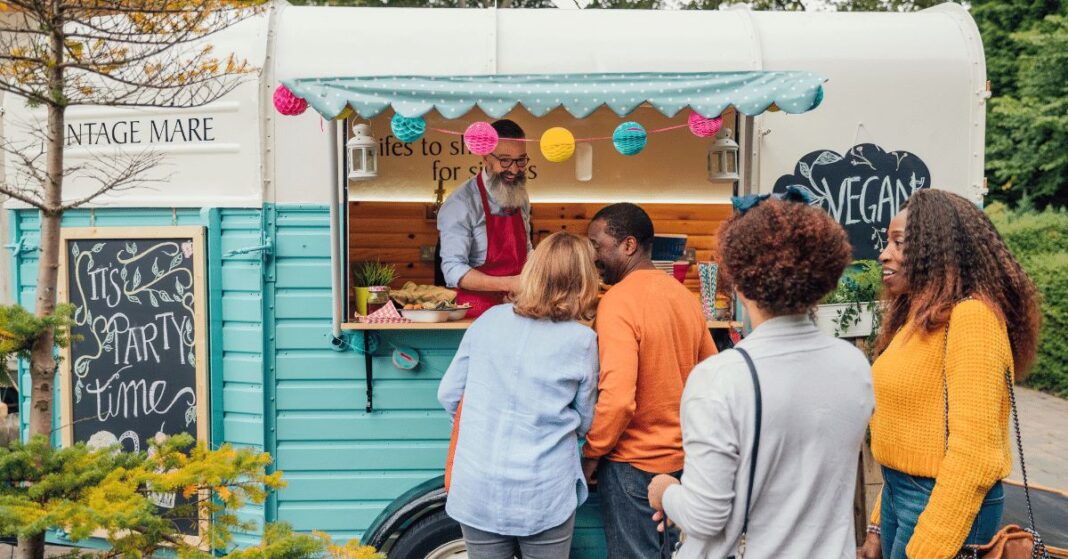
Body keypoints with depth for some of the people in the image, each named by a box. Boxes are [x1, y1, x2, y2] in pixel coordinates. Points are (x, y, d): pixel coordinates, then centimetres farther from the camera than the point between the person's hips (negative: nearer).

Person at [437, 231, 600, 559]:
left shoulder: (489, 320, -3)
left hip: (478, 491, 2)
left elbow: (448, 395, 4)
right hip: (545, 495, -2)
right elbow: (585, 422, 3)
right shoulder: (581, 340, -9)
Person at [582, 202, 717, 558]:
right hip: (683, 454, 7)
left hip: (633, 461, -7)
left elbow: (617, 398, -28)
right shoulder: (684, 295, 4)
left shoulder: (618, 301, -20)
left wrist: (591, 454, -13)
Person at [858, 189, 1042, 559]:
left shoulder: (970, 316, -17)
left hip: (946, 505, -8)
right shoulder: (917, 317, 10)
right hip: (898, 494, 8)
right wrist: (879, 524, 13)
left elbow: (973, 450, -22)